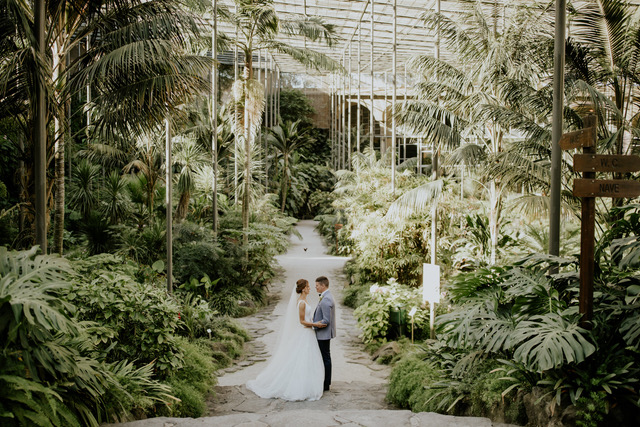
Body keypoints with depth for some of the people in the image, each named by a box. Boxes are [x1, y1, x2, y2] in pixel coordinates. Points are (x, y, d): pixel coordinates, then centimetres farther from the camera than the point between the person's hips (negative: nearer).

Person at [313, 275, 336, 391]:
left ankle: (326, 384, 7)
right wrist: (314, 320, 14)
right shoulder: (327, 296, 11)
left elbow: (326, 320, -25)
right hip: (323, 334, 10)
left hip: (324, 334, -10)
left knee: (325, 358, -1)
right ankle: (326, 382, 25)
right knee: (325, 357, 16)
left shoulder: (325, 300, -23)